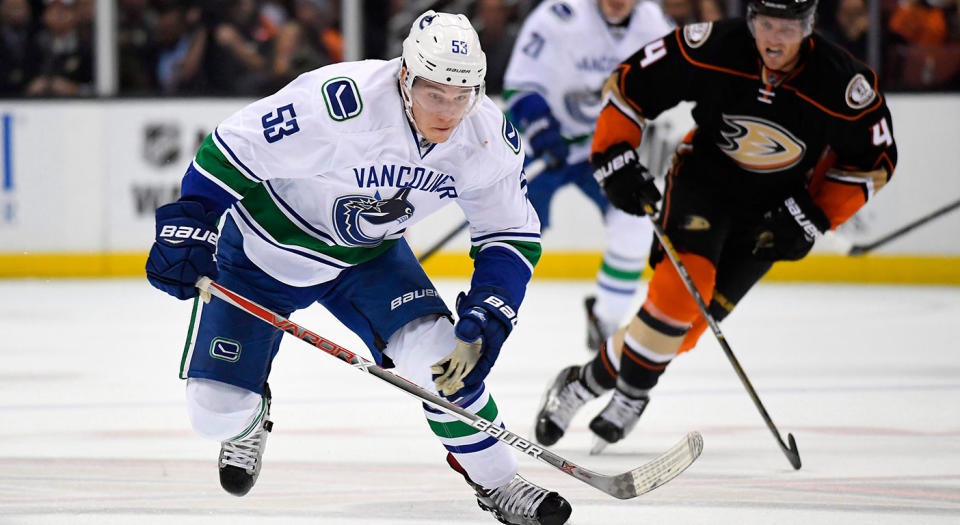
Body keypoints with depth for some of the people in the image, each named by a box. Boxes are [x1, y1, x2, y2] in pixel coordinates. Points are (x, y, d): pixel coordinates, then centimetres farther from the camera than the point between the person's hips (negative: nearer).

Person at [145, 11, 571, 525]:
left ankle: (494, 481, 2)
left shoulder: (488, 137, -20)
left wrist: (485, 322, -20)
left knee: (438, 352, -21)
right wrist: (187, 229, -28)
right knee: (216, 407, -8)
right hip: (266, 249, -3)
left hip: (367, 256, 3)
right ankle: (248, 419, 32)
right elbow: (232, 149, -27)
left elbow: (512, 237, -8)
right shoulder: (337, 104, -38)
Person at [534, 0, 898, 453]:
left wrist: (814, 216, -13)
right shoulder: (713, 49, -24)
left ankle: (593, 380, 12)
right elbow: (626, 86, -10)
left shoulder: (841, 84, -23)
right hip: (704, 177, -2)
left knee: (692, 317, -7)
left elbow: (874, 159, -7)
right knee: (684, 283, -26)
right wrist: (615, 160, -18)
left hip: (773, 209, 2)